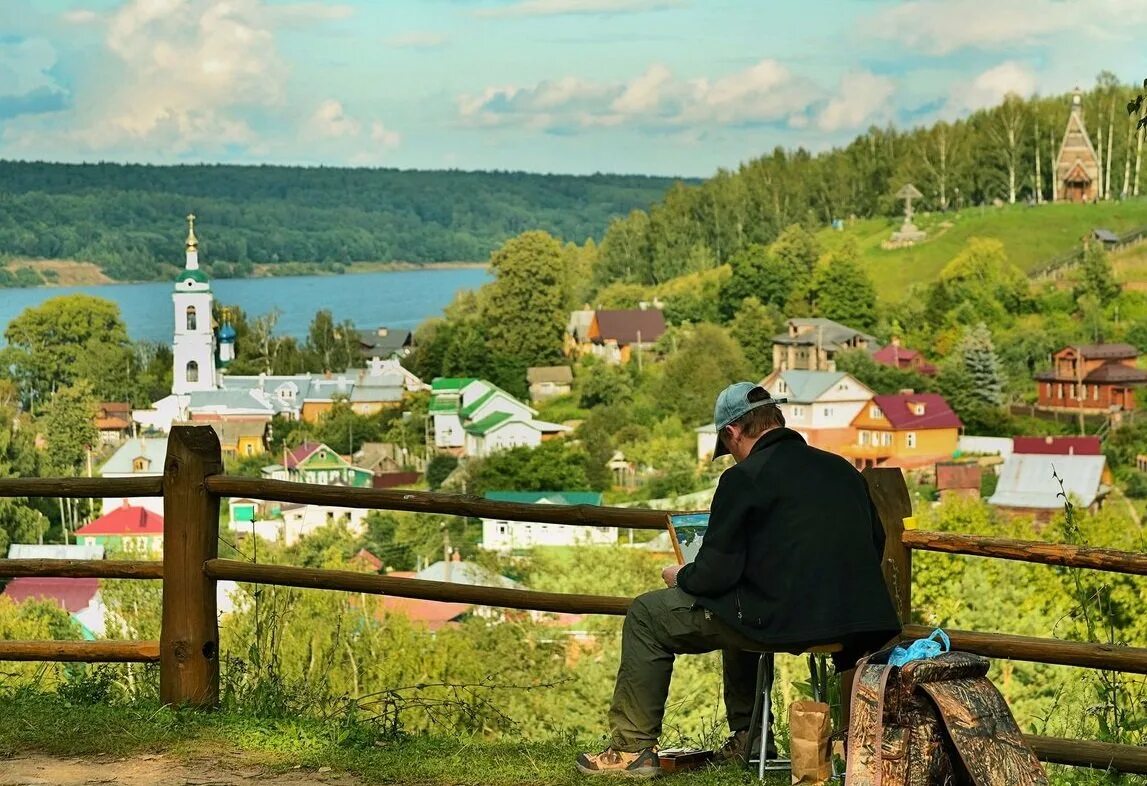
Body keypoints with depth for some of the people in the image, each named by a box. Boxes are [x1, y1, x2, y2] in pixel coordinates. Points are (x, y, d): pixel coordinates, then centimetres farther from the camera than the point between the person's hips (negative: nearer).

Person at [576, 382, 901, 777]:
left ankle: (633, 748, 12)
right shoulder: (843, 469, 11)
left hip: (783, 619, -7)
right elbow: (875, 548, 19)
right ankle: (747, 738, 41)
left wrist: (679, 576, 13)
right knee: (744, 604, 39)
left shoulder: (744, 478, -9)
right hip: (853, 620, 8)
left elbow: (715, 576, -10)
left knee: (647, 615, 11)